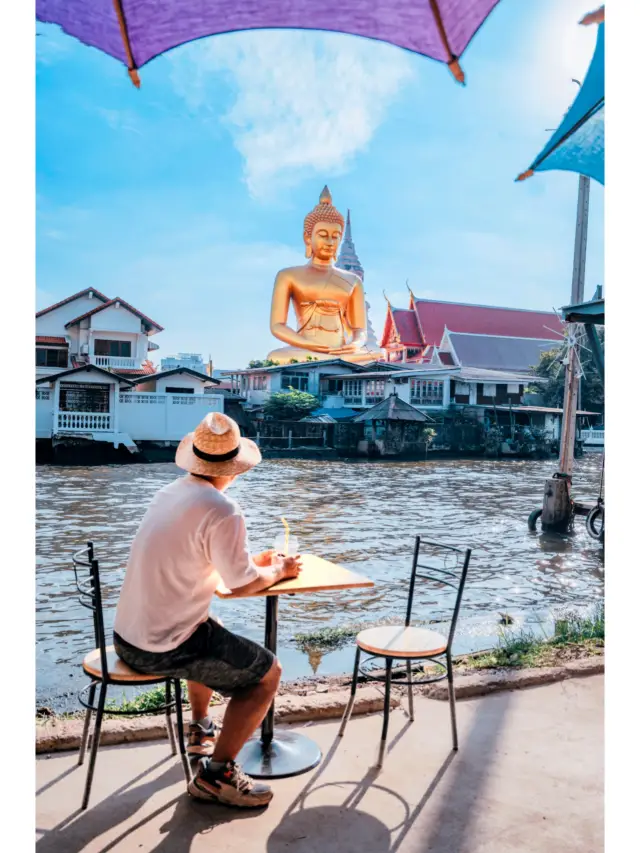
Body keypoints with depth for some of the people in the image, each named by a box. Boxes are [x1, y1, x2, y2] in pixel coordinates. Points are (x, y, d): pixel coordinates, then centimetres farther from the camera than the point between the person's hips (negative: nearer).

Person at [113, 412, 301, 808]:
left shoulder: (170, 493, 5)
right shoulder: (223, 511, -21)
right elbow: (243, 584, -13)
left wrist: (255, 559, 21)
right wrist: (280, 570, 8)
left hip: (127, 636, 9)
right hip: (164, 648, -9)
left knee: (213, 635, 34)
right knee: (268, 673, 5)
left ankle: (201, 731, 44)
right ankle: (217, 773, 8)